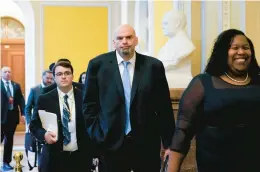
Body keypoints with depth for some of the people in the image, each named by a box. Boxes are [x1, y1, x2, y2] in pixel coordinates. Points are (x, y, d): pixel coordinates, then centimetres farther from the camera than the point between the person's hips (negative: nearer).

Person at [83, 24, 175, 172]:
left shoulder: (153, 66, 0)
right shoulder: (98, 65, 0)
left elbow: (164, 107, 3)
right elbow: (89, 104, 4)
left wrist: (169, 143, 3)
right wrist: (96, 135, -2)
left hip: (146, 143, 1)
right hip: (111, 143, 0)